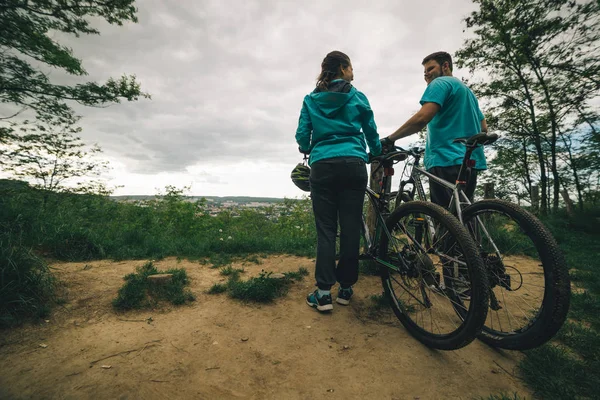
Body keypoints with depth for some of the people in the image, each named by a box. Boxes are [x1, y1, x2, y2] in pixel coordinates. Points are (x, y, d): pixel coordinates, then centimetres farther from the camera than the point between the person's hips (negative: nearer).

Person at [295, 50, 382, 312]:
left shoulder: (310, 99, 13)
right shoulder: (358, 97, 11)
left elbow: (302, 136, 7)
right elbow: (372, 133, 16)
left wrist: (308, 151, 29)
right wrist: (378, 154, 35)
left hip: (322, 166, 1)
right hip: (352, 165, 0)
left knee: (325, 229, 2)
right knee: (350, 228, 4)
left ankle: (324, 292, 1)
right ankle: (345, 288, 13)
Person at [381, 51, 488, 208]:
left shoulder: (441, 83, 0)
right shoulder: (467, 90, 29)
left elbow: (422, 118, -16)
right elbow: (483, 128, 27)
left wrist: (389, 139, -12)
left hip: (447, 161, -10)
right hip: (471, 163, 10)